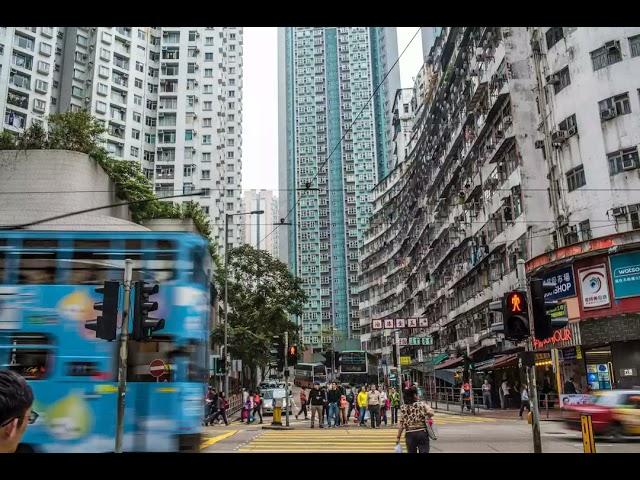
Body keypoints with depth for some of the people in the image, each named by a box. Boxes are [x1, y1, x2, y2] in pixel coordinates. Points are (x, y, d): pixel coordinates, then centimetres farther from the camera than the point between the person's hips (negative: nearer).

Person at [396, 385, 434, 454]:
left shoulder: (403, 408, 0)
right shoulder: (422, 404, -5)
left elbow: (401, 424, -1)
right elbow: (431, 413, -20)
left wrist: (398, 437, 4)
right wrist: (427, 417, 3)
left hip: (410, 434, 2)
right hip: (422, 433, -2)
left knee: (411, 451, 13)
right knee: (424, 451, 2)